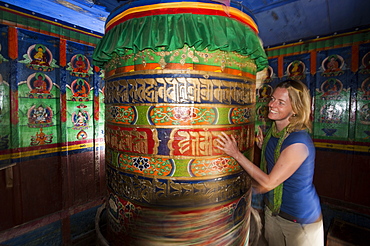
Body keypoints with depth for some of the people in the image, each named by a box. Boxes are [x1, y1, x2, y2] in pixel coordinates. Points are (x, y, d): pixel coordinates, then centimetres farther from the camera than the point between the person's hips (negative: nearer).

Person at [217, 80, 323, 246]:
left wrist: (236, 154, -28)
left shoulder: (299, 142, -30)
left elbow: (269, 182, -26)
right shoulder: (272, 131, -6)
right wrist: (263, 147, -8)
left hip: (300, 220, -7)